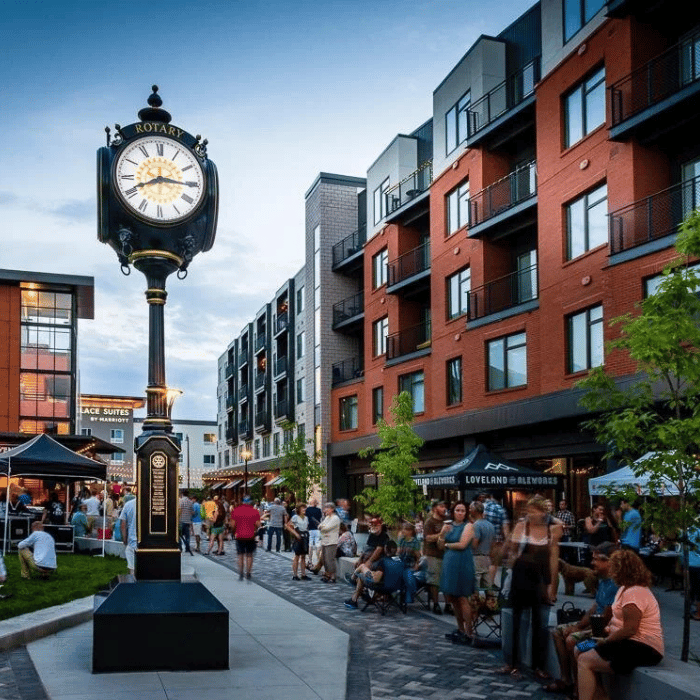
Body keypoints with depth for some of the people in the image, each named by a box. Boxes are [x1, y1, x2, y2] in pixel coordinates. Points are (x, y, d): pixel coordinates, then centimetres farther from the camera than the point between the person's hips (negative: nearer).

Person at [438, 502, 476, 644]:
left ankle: (468, 632, 1)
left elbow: (462, 544, -15)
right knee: (451, 598, 10)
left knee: (462, 598, -5)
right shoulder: (447, 525, 12)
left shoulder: (468, 526, -5)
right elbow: (440, 546, 8)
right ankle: (460, 629, 24)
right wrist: (442, 534, -11)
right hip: (448, 563, 6)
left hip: (462, 563, -6)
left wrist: (447, 544, 0)